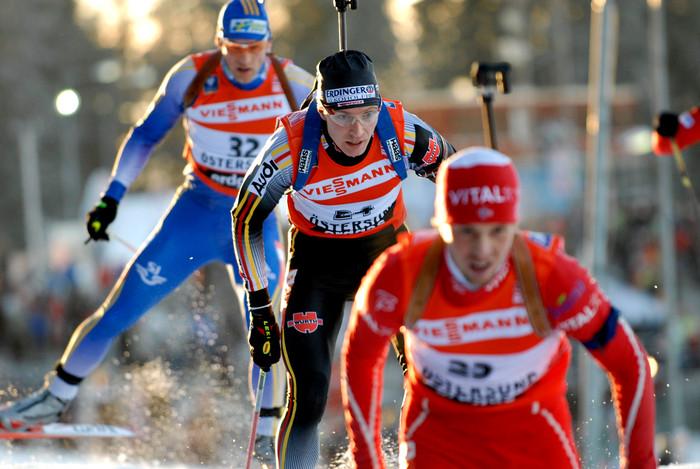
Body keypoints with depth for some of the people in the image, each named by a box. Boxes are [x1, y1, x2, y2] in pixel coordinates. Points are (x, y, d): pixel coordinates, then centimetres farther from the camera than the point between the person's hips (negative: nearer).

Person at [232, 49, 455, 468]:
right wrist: (260, 309, -11)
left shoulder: (403, 131, -24)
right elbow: (246, 219, -12)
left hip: (387, 250, 1)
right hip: (317, 261, -1)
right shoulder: (292, 146, -26)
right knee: (307, 397, -11)